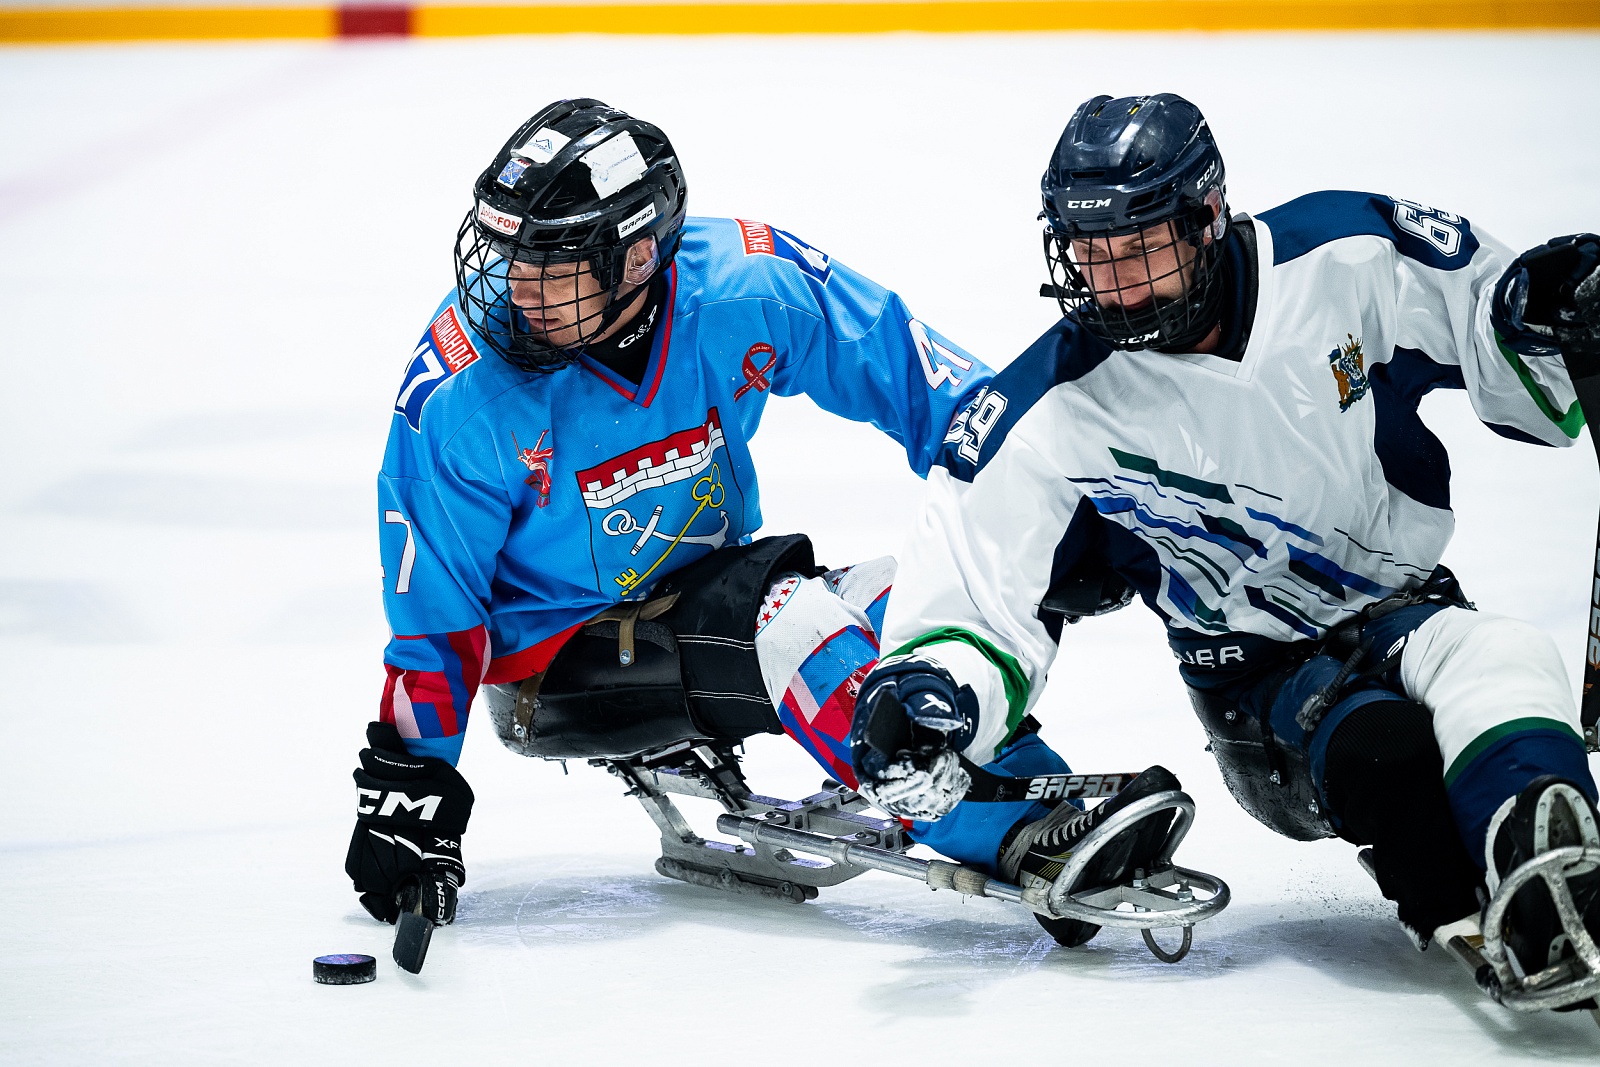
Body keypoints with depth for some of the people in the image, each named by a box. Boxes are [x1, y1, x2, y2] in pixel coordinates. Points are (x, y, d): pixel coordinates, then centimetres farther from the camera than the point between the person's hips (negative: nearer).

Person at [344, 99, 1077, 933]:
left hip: (707, 591, 5)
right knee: (789, 616, -29)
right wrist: (411, 779, -12)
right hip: (556, 653, -5)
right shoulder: (459, 392, -21)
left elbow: (919, 382, -7)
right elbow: (431, 607, -11)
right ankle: (1014, 835, -33)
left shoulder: (744, 283, -17)